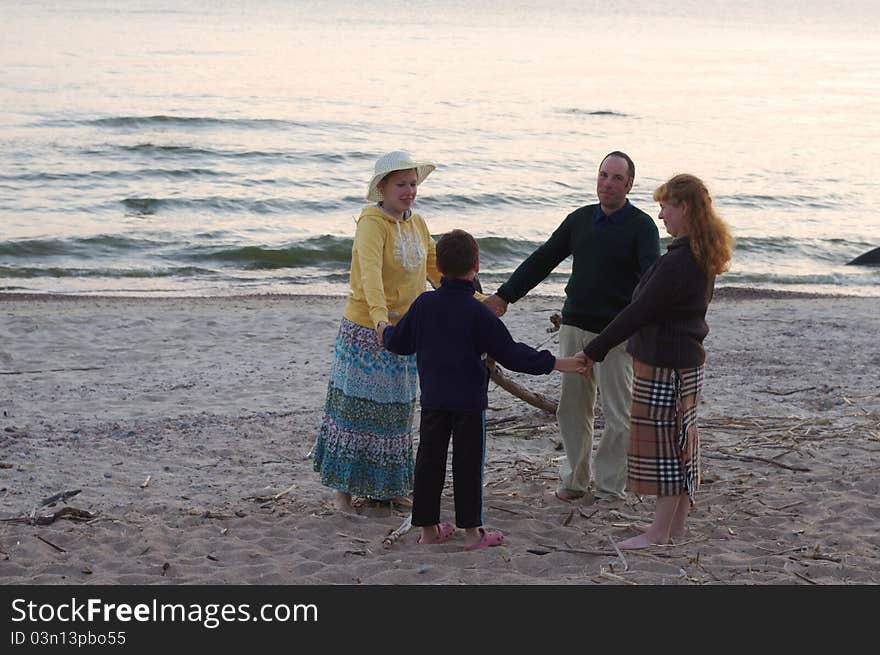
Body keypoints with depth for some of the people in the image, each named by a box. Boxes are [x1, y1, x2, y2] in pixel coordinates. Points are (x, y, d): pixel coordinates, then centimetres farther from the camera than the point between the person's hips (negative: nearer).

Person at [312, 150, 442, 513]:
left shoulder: (417, 224, 7)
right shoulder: (372, 224, -17)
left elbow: (436, 268, 19)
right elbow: (370, 272, -34)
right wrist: (379, 316, -49)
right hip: (365, 330, -7)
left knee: (396, 410, 12)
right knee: (358, 407, -1)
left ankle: (385, 487, 24)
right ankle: (344, 488, 10)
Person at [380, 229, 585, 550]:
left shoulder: (424, 304, 0)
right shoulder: (478, 313, -12)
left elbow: (399, 342, 12)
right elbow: (510, 353, -12)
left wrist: (385, 329, 36)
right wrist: (555, 363, -6)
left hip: (432, 400, 4)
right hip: (469, 401, -4)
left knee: (430, 460, 10)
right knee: (468, 463, 3)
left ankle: (428, 527, 17)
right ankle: (471, 531, 7)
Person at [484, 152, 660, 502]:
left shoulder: (642, 226, -7)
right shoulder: (580, 219, 10)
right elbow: (542, 260, 16)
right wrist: (504, 295, 12)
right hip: (575, 327, 5)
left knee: (617, 415, 2)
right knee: (571, 408, 10)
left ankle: (609, 487, 14)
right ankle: (575, 477, 24)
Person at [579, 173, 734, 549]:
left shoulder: (678, 261, -23)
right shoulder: (703, 257, 9)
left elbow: (640, 311, -22)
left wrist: (595, 349, -16)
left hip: (664, 363, -10)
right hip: (686, 357, 10)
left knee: (663, 441, -3)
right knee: (680, 442, 14)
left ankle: (659, 533, 4)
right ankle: (677, 526, 23)